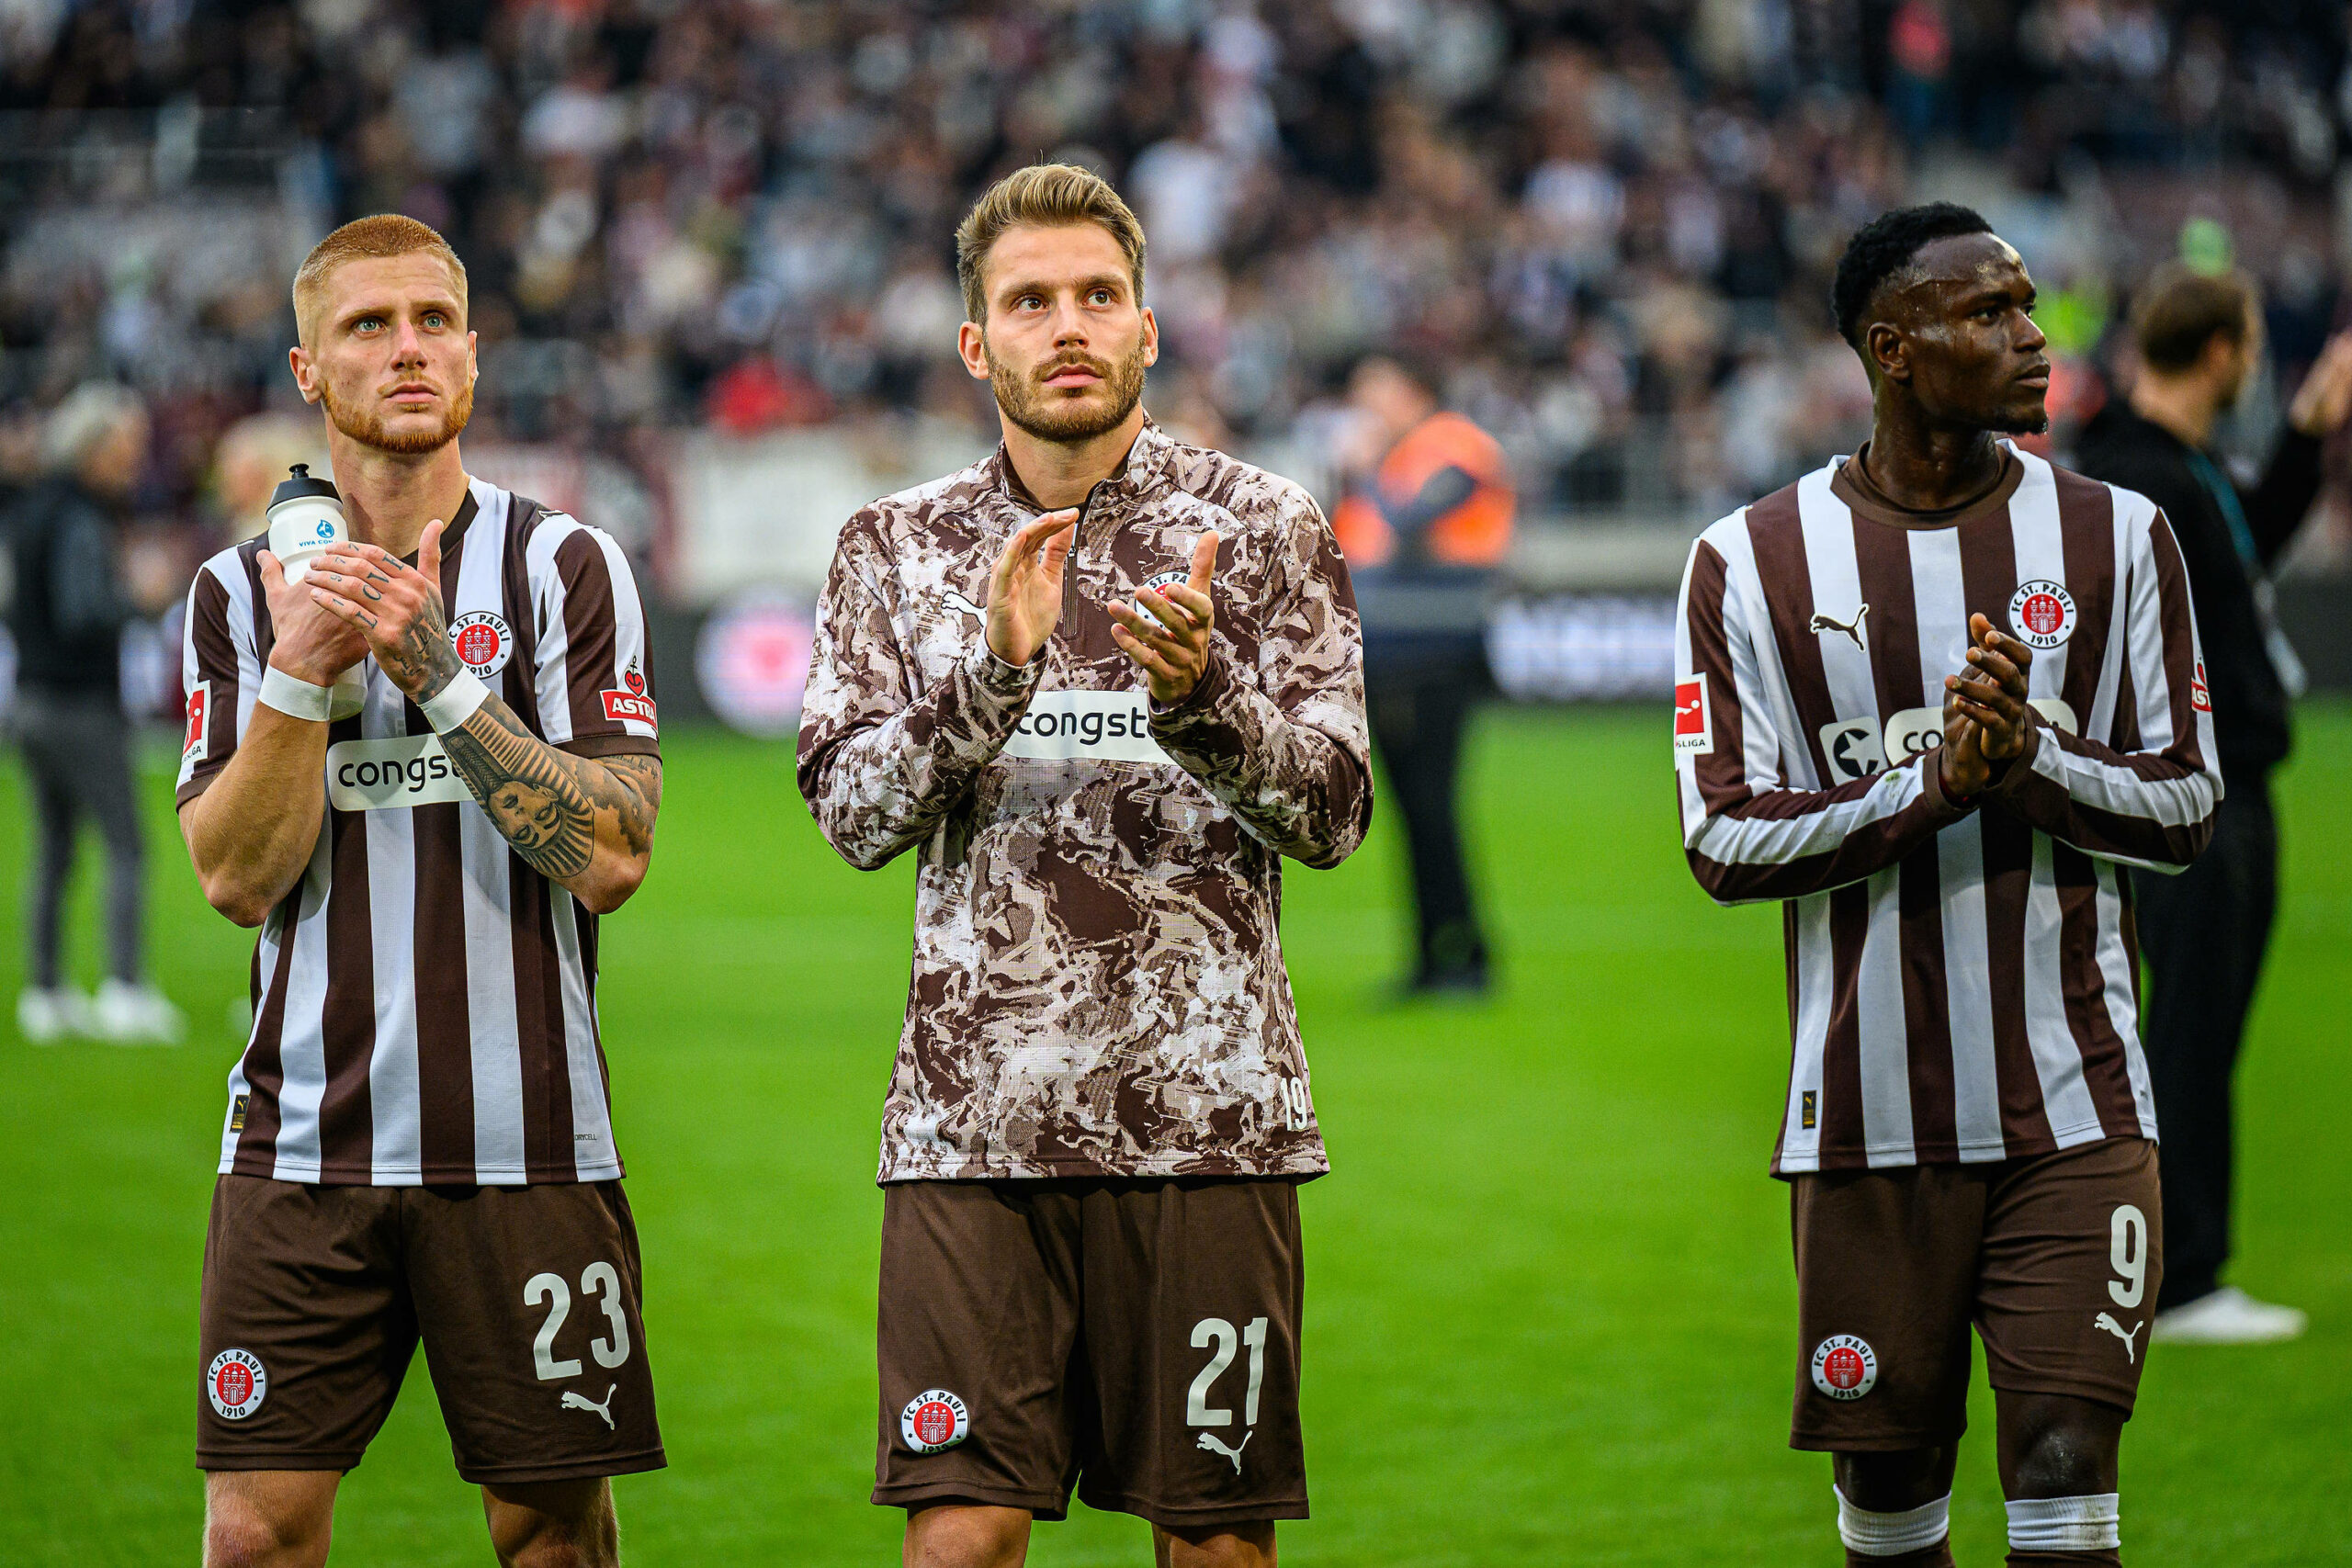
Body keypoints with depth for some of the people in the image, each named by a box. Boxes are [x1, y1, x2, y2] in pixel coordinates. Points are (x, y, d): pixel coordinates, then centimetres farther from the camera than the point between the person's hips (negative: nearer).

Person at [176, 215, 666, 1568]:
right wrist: (303, 670, -14)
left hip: (525, 1143, -1)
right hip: (301, 1148, 1)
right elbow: (237, 876, -1)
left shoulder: (564, 567, 1)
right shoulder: (240, 592, 8)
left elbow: (611, 857, -9)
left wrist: (439, 673, -15)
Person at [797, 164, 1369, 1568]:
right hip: (975, 1123, 1)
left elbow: (1334, 811, -1)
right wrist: (992, 668, -15)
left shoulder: (1263, 529, 5)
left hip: (1207, 1114, -1)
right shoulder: (899, 547, 11)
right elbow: (852, 813, 1)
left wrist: (1198, 696, -20)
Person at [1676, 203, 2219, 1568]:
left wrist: (2033, 760, -14)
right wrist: (1933, 787, -17)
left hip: (2076, 1109, 0)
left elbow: (2188, 806, 4)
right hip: (1869, 1120, 0)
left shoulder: (2116, 538, 5)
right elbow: (1725, 844, -4)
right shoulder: (1752, 563, 0)